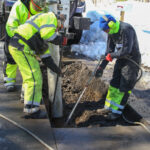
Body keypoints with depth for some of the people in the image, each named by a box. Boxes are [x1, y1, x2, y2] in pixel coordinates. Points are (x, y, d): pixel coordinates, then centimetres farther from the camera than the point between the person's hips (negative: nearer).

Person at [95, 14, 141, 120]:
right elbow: (109, 50, 5)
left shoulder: (126, 29, -25)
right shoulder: (111, 32, 2)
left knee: (124, 88, -3)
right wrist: (102, 66, -2)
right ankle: (109, 108, 21)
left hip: (132, 61, -8)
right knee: (114, 84, 10)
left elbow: (126, 50, -30)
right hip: (121, 59, 8)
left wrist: (112, 55, -17)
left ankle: (117, 112, 5)